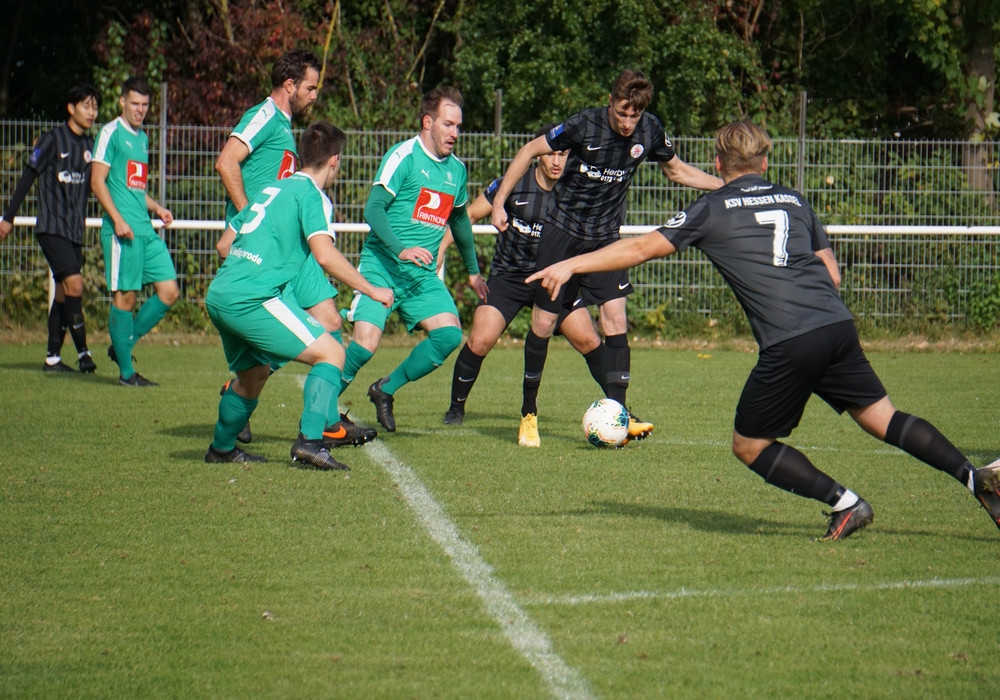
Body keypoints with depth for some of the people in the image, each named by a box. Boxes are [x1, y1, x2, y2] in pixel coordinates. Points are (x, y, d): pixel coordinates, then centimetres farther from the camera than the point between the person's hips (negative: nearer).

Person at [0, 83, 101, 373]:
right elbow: (27, 178, -4)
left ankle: (53, 357, 12)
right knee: (74, 283, -16)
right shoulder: (53, 139, -7)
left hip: (75, 230, 6)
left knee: (64, 292, 7)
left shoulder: (90, 145, 10)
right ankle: (83, 352, -11)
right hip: (52, 227, -6)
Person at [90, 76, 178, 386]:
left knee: (169, 291, 2)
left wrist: (156, 208, 12)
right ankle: (126, 371, 2)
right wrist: (118, 219, -18)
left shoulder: (142, 137, 21)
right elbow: (97, 181, -9)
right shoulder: (111, 133, -3)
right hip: (122, 230, -8)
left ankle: (123, 347, 15)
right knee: (124, 296, -5)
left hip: (146, 230, 8)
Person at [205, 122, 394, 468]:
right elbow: (325, 255, -16)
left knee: (253, 373, 29)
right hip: (254, 297, -9)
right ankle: (310, 440, -20)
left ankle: (221, 447, 40)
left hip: (218, 295, 9)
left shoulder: (272, 188, 22)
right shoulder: (311, 194, -2)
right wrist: (372, 290, -9)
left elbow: (226, 242, 28)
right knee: (330, 353, -7)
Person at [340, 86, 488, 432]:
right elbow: (373, 209, -15)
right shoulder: (403, 156, -9)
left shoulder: (457, 169, 13)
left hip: (423, 274, 6)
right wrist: (401, 250, -28)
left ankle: (386, 389, 7)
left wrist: (473, 271, 35)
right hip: (381, 267, -6)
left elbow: (459, 219, 29)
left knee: (450, 334, -13)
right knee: (365, 344, -19)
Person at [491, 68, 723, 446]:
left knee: (615, 317, -12)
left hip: (606, 238, 3)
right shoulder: (584, 125, -19)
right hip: (563, 231, -2)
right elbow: (530, 150, -8)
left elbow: (676, 170, 12)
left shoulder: (650, 131, -7)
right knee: (543, 322, 0)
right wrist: (499, 202, -11)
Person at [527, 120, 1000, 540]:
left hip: (789, 345, -5)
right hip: (839, 324, 5)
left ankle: (844, 503, 0)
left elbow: (642, 248, 9)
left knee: (749, 445, 9)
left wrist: (570, 266, 16)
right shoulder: (794, 201, 21)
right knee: (884, 418, 12)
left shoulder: (712, 210, 8)